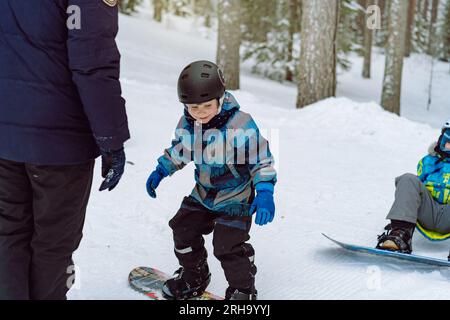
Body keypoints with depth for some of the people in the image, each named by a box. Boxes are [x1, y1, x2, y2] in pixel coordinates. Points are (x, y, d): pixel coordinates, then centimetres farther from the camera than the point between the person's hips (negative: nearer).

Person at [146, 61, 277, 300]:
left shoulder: (241, 124, -26)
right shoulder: (186, 124, -8)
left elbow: (261, 161, -20)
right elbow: (178, 150, 14)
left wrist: (264, 192, -31)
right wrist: (161, 171, 9)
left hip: (235, 198, -6)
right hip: (203, 195, 6)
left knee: (228, 246, -11)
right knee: (183, 230, 13)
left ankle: (243, 290, 12)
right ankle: (193, 275, 38)